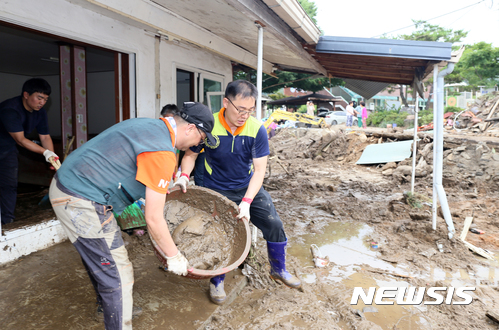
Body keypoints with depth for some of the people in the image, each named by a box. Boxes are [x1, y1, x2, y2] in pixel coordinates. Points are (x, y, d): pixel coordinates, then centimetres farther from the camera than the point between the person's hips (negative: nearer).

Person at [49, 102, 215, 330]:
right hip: (81, 204, -11)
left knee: (99, 258, 29)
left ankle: (107, 305, 52)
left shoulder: (151, 125, 7)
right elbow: (153, 219, -19)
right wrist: (174, 257, -6)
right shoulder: (162, 153, -23)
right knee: (118, 275, 0)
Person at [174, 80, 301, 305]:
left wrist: (247, 201, -25)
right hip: (216, 191, -2)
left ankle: (278, 270, 27)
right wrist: (184, 176, -24)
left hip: (248, 188, 2)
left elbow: (259, 170, -15)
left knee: (274, 225, -1)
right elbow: (190, 154, -4)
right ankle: (217, 282, 26)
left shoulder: (257, 129, -17)